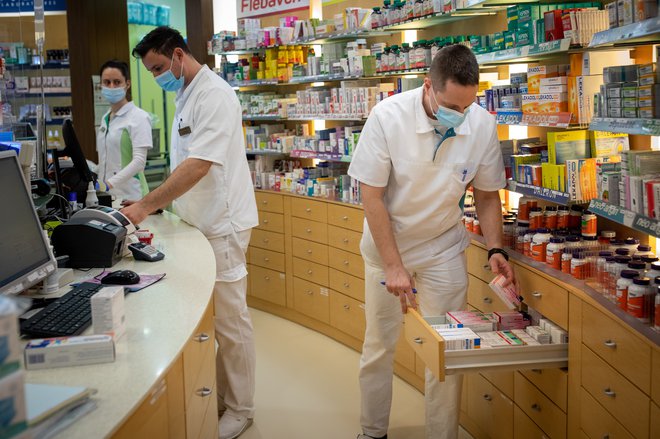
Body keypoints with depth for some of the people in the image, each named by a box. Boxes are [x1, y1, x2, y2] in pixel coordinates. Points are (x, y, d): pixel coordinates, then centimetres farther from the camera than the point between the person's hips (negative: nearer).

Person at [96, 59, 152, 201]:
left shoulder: (138, 117, -7)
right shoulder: (105, 118, 15)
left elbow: (139, 161, -17)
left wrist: (109, 184, -26)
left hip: (129, 195, -5)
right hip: (107, 194, 6)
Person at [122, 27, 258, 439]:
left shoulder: (214, 95, -17)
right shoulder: (186, 96, 13)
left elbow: (198, 165, -25)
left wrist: (145, 207, -24)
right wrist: (156, 204, 14)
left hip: (221, 225, -9)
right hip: (198, 222, 9)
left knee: (229, 320, 1)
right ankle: (216, 397, 29)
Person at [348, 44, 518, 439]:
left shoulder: (482, 124, -15)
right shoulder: (388, 116, -23)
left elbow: (486, 195, 0)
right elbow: (372, 196, -17)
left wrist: (495, 250, -13)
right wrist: (394, 266, -20)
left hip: (444, 247, 1)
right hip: (386, 243, -1)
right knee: (379, 345, 9)